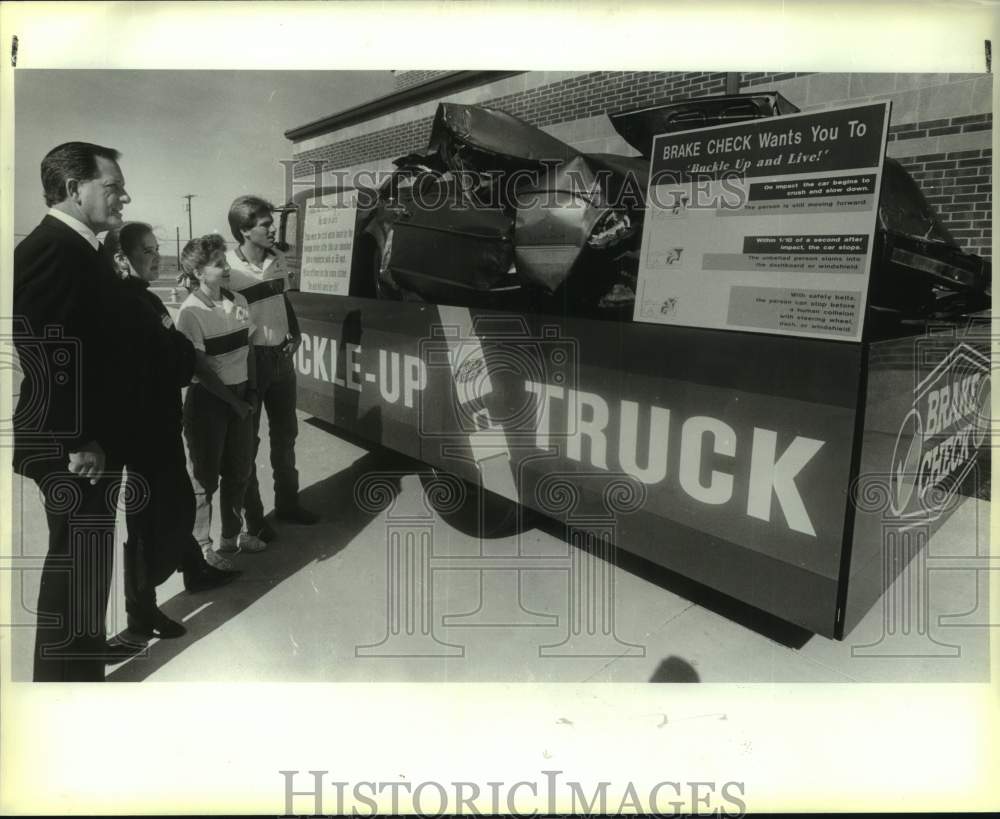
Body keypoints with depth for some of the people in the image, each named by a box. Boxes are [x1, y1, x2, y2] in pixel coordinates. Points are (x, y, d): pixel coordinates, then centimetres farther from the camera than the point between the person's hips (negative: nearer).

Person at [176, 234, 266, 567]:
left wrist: (250, 390, 1)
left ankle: (232, 534, 34)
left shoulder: (238, 302, 3)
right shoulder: (191, 312, -15)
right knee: (205, 477, 6)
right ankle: (201, 545, 21)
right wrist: (232, 400, -12)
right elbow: (200, 368, -15)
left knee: (239, 471, 16)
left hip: (241, 397, 6)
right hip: (208, 401, -6)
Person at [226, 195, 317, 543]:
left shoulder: (277, 258, 2)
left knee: (285, 433, 17)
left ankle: (287, 502, 34)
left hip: (282, 355, 7)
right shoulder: (227, 266, -18)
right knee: (247, 440, 6)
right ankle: (253, 517, 18)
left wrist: (295, 334, 6)